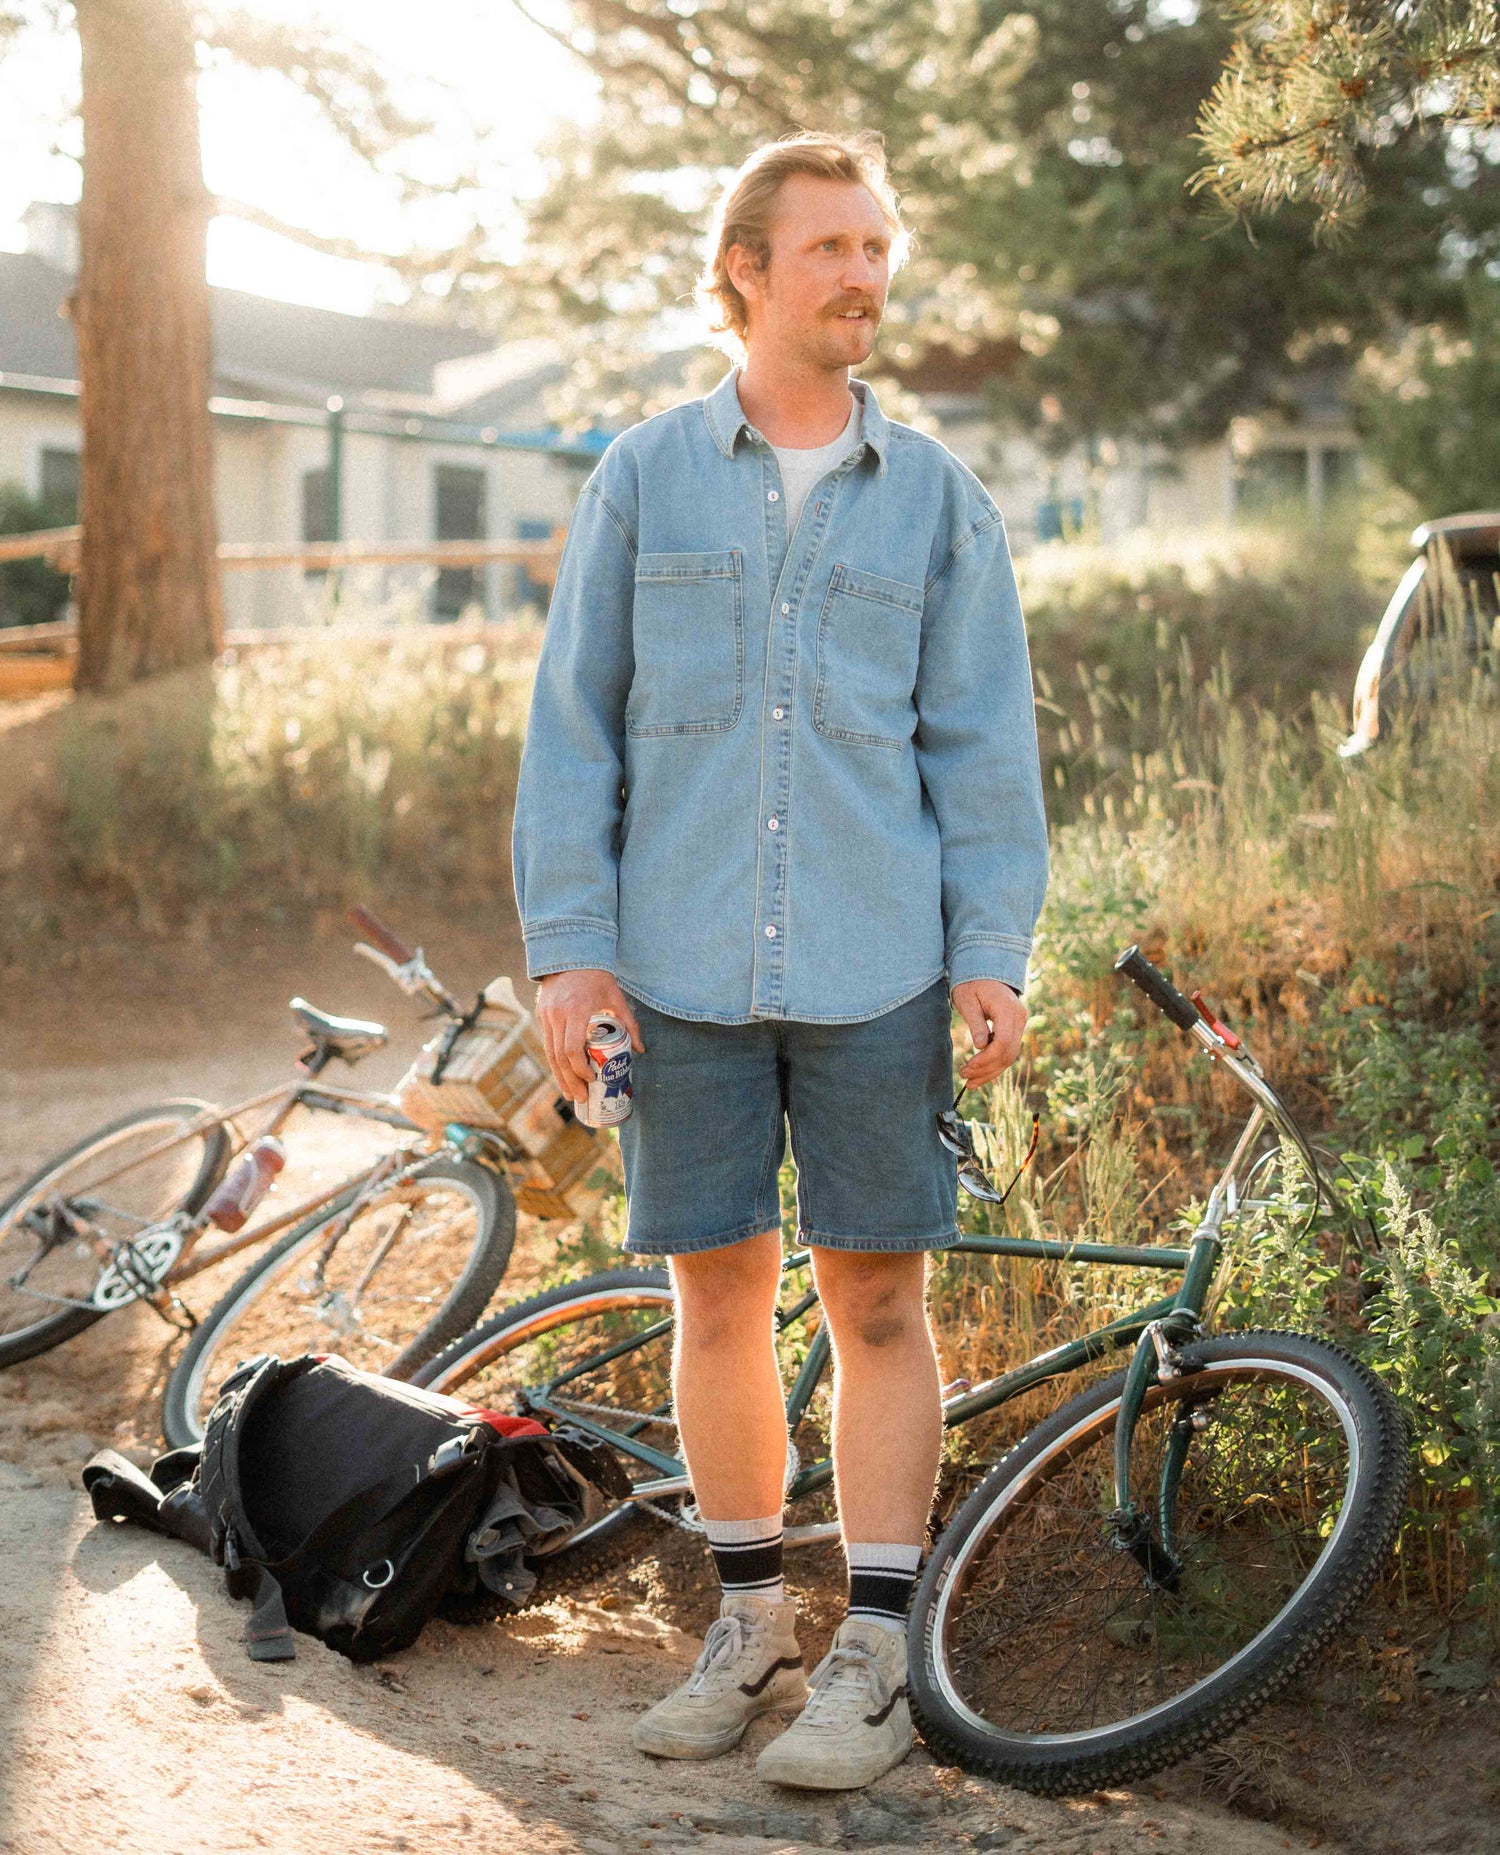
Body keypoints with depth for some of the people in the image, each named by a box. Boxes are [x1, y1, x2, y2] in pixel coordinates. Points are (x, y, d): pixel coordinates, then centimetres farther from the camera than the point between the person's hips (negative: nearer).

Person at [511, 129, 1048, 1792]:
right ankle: (750, 1621, 23)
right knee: (717, 1293, 7)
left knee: (877, 1297, 1)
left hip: (877, 972, 0)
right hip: (684, 973, 1)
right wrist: (566, 946, -2)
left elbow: (981, 744, 7)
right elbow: (573, 723, 5)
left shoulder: (939, 501, 7)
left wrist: (994, 954, -2)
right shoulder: (645, 479, 6)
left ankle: (872, 1653, 11)